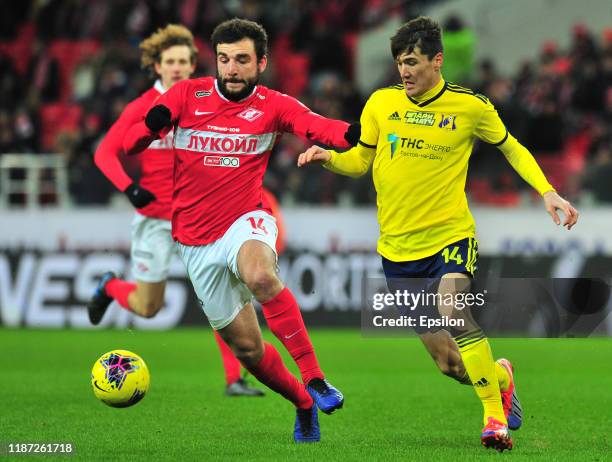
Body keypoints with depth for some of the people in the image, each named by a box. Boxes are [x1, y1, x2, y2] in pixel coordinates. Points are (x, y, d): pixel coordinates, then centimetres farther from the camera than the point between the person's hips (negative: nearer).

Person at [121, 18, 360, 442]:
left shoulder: (273, 105, -2)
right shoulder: (187, 95, -1)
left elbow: (319, 127, -20)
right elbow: (128, 144, -6)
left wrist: (353, 133, -43)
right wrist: (151, 126, -30)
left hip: (247, 222, -2)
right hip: (197, 242, 2)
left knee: (261, 277, -39)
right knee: (246, 347, 6)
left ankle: (315, 379, -33)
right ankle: (303, 405, 32)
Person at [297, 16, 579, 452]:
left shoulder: (470, 105, -3)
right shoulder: (381, 103, 1)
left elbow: (512, 149, 11)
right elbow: (360, 161, 13)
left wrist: (547, 192, -1)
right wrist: (329, 157, -8)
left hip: (451, 236, -3)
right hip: (399, 247, 3)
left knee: (452, 310, -32)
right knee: (449, 362, 1)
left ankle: (495, 413, -19)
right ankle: (500, 377, 34)